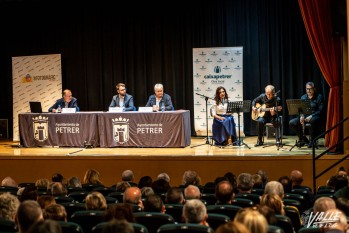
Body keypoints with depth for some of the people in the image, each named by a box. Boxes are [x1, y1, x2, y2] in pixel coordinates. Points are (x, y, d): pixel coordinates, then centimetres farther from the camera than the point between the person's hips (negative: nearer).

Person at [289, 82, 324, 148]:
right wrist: (301, 116, -13)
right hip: (304, 116, 5)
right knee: (291, 123, -19)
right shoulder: (303, 97, 13)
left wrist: (311, 116, -24)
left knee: (313, 120, -42)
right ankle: (303, 139, 0)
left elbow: (320, 110, -9)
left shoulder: (319, 97, 0)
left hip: (315, 117, -5)